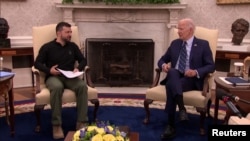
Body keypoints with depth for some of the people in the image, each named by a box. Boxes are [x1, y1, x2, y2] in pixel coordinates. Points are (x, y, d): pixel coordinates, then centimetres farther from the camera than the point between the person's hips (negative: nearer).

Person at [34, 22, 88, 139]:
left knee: (82, 86, -31)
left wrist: (78, 68, -3)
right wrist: (49, 70, -16)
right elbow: (37, 63, 3)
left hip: (70, 77, 3)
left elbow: (83, 60, 19)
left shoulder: (73, 46, 17)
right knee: (57, 87, -40)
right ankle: (56, 125, -32)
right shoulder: (47, 47, 6)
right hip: (53, 77, -3)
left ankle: (82, 122, -28)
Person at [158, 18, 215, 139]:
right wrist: (163, 65, -5)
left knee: (171, 85, -35)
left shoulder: (203, 44, 5)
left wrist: (196, 72, -20)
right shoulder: (175, 43, 17)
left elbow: (211, 66, -1)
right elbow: (162, 60, 20)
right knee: (173, 71, -36)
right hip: (174, 77, 3)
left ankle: (171, 126, -34)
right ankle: (182, 108, -45)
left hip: (192, 79, -3)